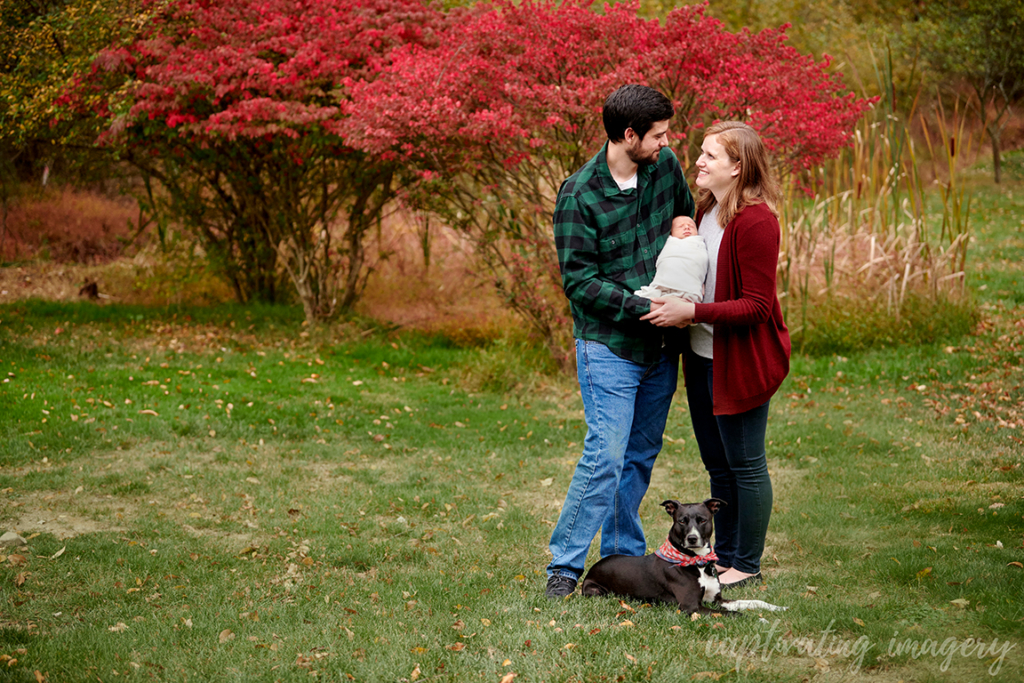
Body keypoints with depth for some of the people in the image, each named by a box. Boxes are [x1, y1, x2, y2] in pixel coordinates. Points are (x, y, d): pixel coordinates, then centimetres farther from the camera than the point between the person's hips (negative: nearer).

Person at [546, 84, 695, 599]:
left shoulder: (665, 167, 4)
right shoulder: (579, 195, -14)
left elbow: (687, 213, 24)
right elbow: (578, 280, -14)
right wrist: (642, 306, -21)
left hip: (660, 344, 6)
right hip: (609, 345, -6)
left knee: (641, 455, 12)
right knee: (606, 455, -11)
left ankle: (623, 556, 23)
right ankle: (564, 566, -2)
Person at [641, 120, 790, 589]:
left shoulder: (756, 221, -19)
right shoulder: (705, 211, 9)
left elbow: (756, 305, -21)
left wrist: (691, 312, -26)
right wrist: (671, 305, 5)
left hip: (741, 361, -9)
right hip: (701, 357, 9)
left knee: (745, 464, 4)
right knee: (717, 464, 19)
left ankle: (747, 565, 17)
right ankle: (722, 555, 32)